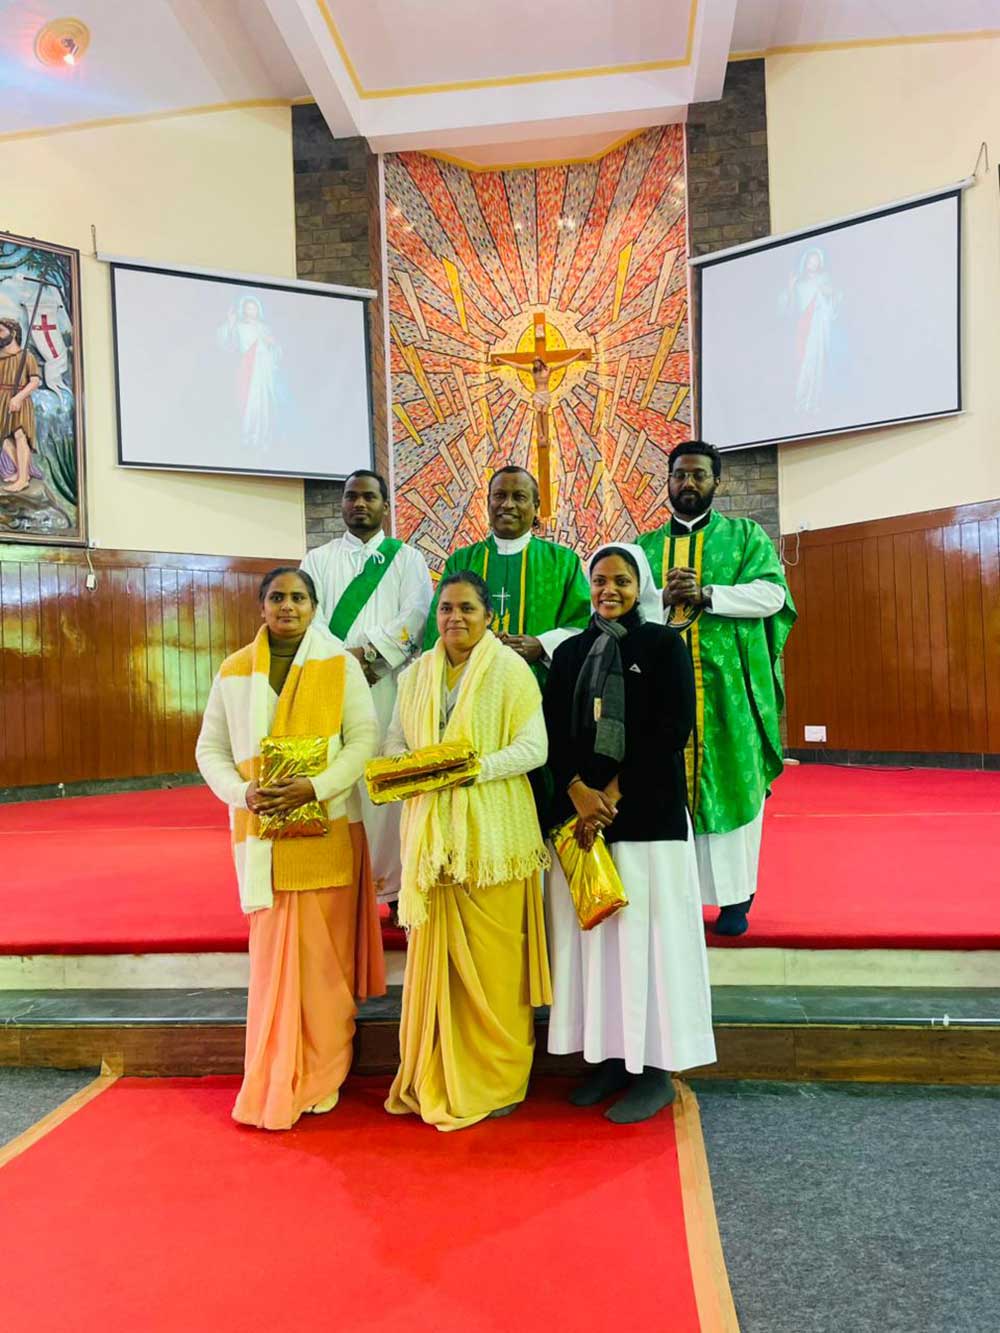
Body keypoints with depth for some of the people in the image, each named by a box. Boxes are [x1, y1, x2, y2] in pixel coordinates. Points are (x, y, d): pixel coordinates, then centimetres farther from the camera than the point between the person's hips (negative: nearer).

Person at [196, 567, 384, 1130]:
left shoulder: (340, 665, 0)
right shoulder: (234, 671, 6)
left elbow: (364, 739, -4)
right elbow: (210, 748, 7)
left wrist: (315, 787, -18)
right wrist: (242, 794, -11)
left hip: (327, 828, -1)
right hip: (260, 831, 2)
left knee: (323, 953, 4)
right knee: (272, 952, 6)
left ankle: (321, 1078, 19)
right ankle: (273, 1086, 18)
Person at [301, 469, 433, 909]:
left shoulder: (406, 558, 13)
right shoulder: (318, 560, 17)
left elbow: (417, 611, -3)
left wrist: (367, 650, -14)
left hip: (390, 687, -1)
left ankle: (394, 883, 3)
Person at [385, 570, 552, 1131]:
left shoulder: (510, 669, -2)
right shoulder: (417, 673, 13)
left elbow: (534, 747, -8)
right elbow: (396, 740, 14)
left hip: (491, 831, -4)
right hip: (432, 832, 4)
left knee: (492, 959, 2)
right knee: (435, 954, 7)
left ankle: (495, 1079, 16)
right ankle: (436, 1077, 20)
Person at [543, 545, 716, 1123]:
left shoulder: (665, 644, 1)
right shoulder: (569, 652, 13)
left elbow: (673, 730, -9)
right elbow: (555, 731, 5)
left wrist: (612, 794, -13)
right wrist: (579, 792, -12)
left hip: (648, 814, -4)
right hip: (581, 814, 4)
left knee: (647, 933, 0)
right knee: (590, 931, 6)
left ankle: (654, 1070, 12)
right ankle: (609, 1056, 20)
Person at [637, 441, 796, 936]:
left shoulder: (746, 536, 10)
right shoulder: (645, 546, 16)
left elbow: (772, 594, -4)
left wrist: (705, 593, -14)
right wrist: (663, 598, -10)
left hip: (728, 686, -2)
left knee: (730, 785, -1)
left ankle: (735, 896, 7)